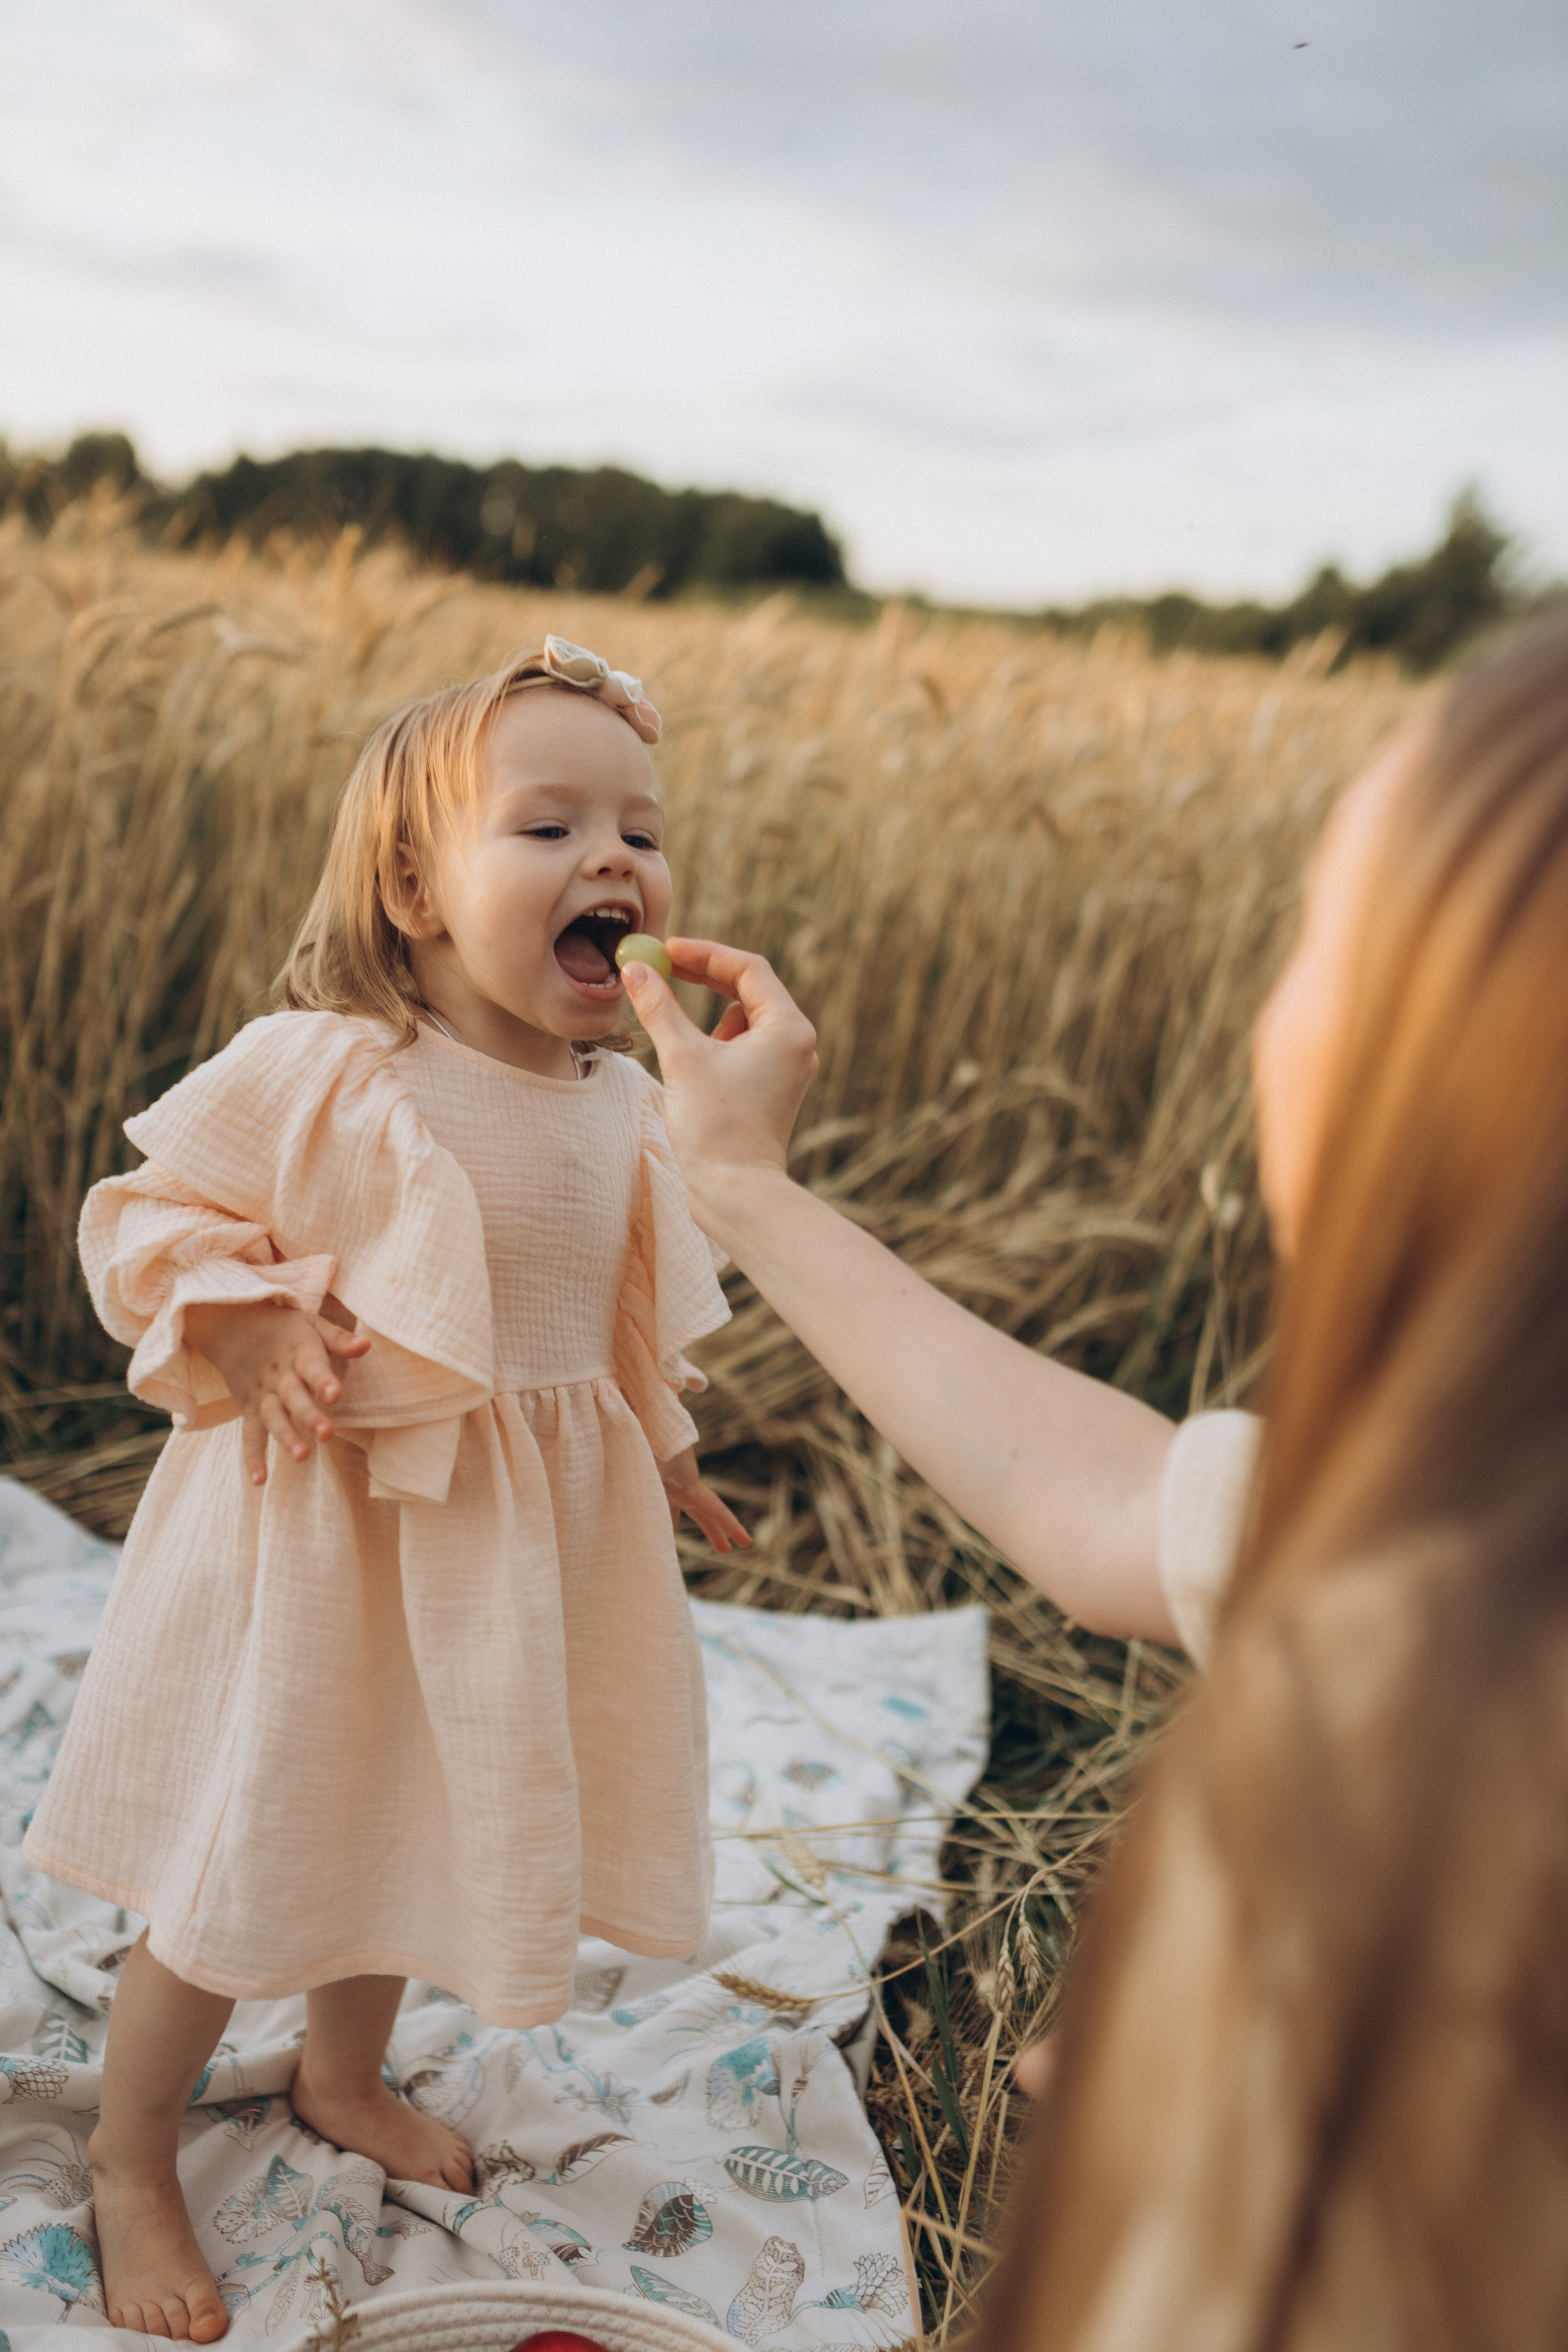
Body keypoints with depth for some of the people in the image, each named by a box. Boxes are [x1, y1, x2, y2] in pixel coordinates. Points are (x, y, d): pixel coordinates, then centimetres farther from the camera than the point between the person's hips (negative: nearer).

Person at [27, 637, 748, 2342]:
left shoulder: (621, 1108, -1)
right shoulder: (318, 1071, -19)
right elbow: (151, 1221, -9)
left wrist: (664, 1460, 17)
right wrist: (252, 1323, -25)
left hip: (518, 1550, 6)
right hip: (320, 1546, -5)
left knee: (409, 1834, 25)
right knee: (238, 1885, 8)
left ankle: (344, 2080, 53)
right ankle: (130, 2161, 35)